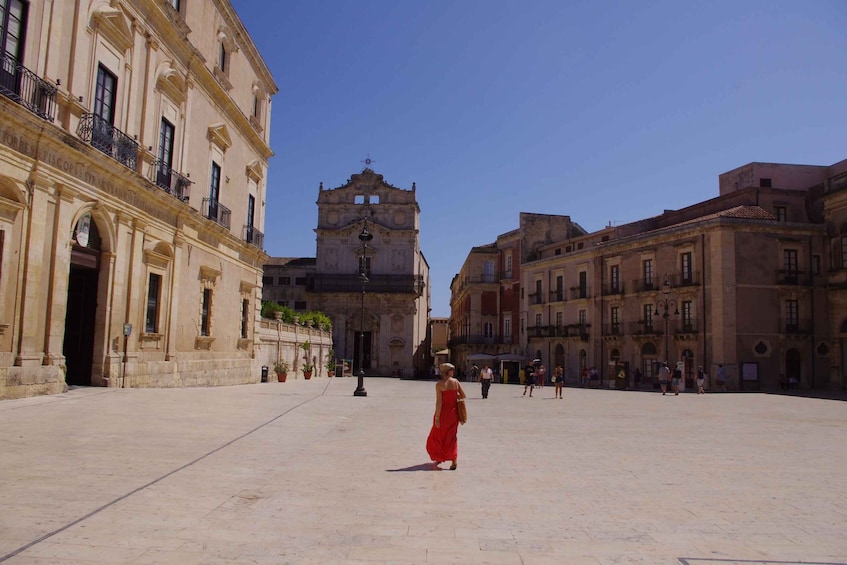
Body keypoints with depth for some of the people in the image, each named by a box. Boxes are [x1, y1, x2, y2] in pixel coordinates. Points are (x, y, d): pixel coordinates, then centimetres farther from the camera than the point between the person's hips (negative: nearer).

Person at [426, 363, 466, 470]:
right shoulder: (456, 382, -2)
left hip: (443, 413, -4)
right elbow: (463, 396, 3)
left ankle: (439, 458, 26)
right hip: (453, 413, 4)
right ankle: (454, 460, 4)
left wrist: (437, 417, -13)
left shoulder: (439, 384, -13)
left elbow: (439, 402, -17)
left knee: (437, 436, 15)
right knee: (451, 437, 13)